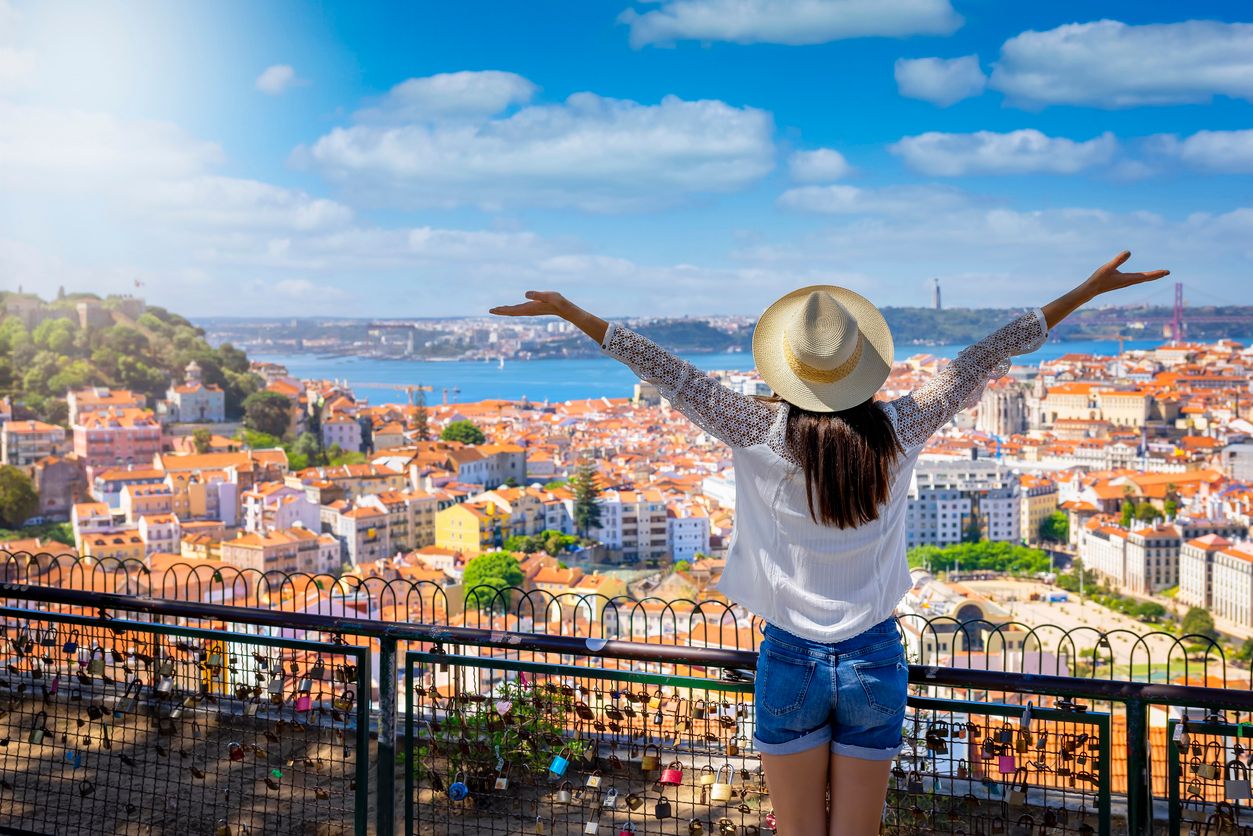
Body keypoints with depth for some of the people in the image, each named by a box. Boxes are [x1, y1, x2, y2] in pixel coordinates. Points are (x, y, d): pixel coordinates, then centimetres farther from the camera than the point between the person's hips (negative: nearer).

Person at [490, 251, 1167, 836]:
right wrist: (1086, 291, 7)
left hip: (791, 661, -1)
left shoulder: (763, 434, -13)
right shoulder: (898, 431, -8)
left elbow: (672, 376, -8)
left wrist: (575, 315, -1)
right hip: (875, 661, 2)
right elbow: (987, 357, -2)